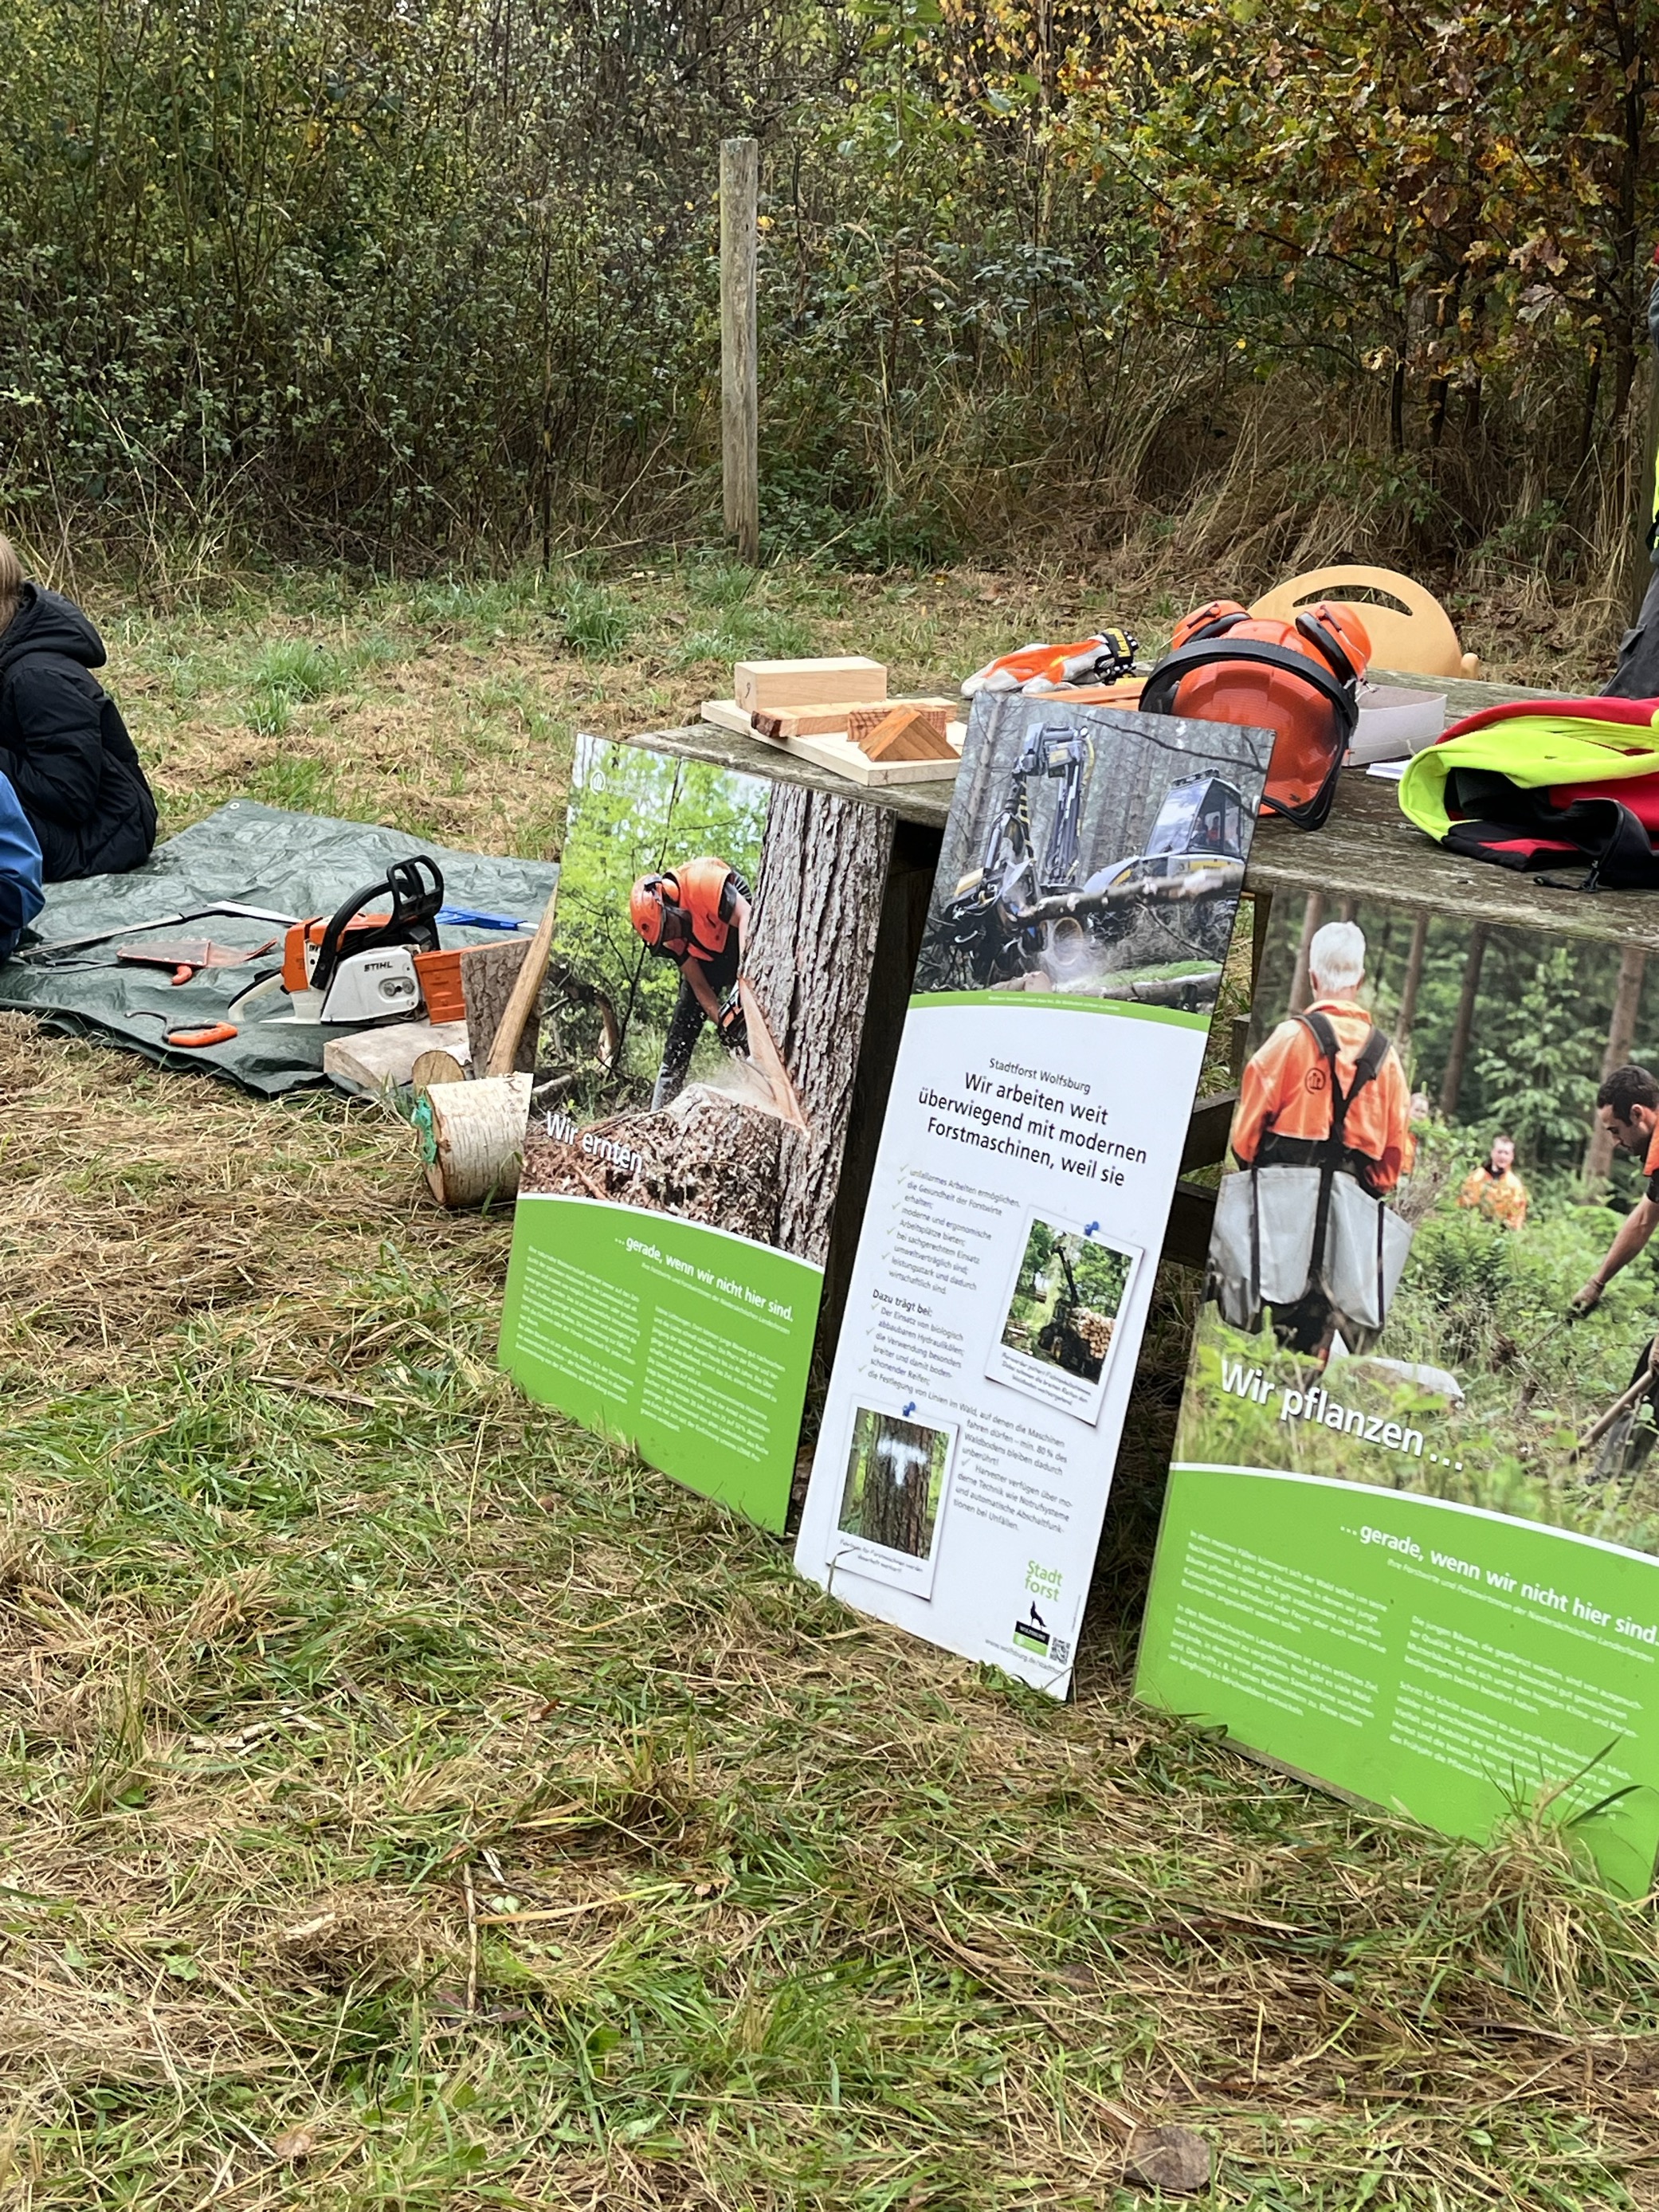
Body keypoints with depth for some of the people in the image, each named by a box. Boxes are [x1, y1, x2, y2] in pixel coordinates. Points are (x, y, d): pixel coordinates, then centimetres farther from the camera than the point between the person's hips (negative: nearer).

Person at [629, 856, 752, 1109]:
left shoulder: (700, 882, -34)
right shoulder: (671, 937, -15)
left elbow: (747, 917, -41)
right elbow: (698, 985, -13)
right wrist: (722, 1021, -29)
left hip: (746, 951, -5)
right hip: (704, 959, 5)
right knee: (680, 1035, 0)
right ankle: (659, 1113, 4)